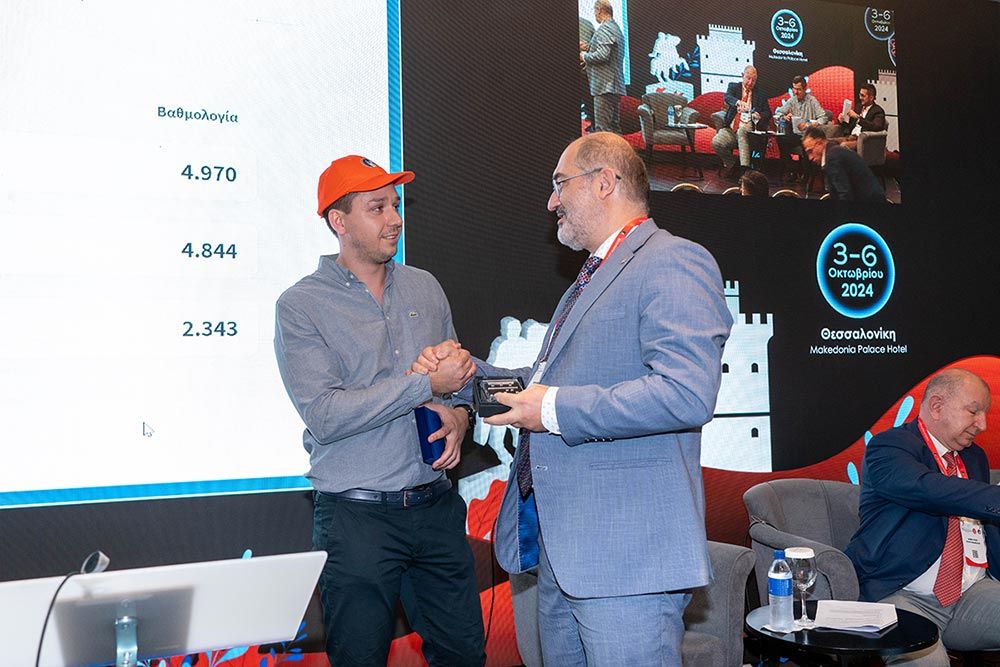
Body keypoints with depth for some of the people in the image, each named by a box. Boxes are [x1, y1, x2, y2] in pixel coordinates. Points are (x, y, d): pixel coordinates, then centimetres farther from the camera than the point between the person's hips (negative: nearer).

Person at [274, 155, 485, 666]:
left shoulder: (424, 288, 10)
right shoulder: (301, 306, -7)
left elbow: (458, 374, 18)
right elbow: (325, 416, -17)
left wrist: (459, 415, -5)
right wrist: (425, 385, -17)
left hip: (436, 505, 5)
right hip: (357, 515, -4)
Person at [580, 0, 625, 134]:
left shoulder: (604, 29, -12)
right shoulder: (616, 28, 20)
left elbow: (603, 55, -22)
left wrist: (584, 56, -7)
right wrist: (588, 47, 18)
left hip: (604, 86, -10)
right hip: (616, 85, 10)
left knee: (602, 128, -10)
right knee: (614, 126, 13)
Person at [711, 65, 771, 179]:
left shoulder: (760, 94, 15)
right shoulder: (734, 87, 13)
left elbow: (768, 113, 11)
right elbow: (727, 98, -9)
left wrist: (759, 116, -14)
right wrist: (738, 102, -33)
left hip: (747, 130, -1)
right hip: (730, 129, 1)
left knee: (742, 131, -37)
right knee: (716, 142, -27)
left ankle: (744, 168, -45)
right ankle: (731, 164, 0)